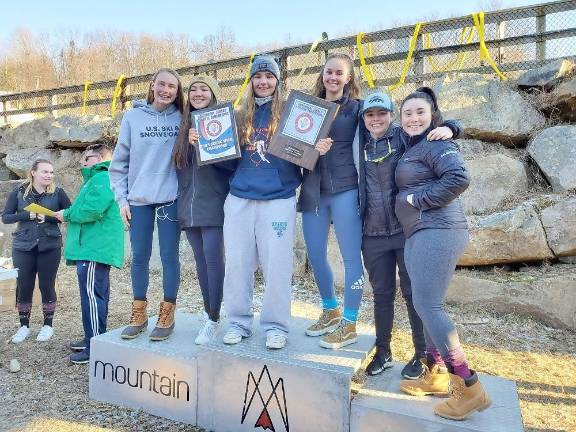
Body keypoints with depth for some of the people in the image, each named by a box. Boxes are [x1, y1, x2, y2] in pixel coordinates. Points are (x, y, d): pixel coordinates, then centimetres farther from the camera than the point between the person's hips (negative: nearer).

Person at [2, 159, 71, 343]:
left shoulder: (58, 193, -1)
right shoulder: (18, 193, 2)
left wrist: (48, 217, -16)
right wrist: (27, 215, -17)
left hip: (50, 247, -1)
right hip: (23, 247, 1)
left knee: (47, 285, 4)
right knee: (23, 286, 6)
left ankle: (48, 325, 20)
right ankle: (24, 325, 23)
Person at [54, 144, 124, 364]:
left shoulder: (102, 179, -11)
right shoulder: (96, 179, 24)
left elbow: (91, 210, -22)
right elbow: (85, 208, 27)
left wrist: (67, 214, -6)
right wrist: (70, 215, 9)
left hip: (94, 249, -11)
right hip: (95, 248, 11)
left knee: (91, 295, -10)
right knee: (95, 295, 16)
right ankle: (93, 339, 27)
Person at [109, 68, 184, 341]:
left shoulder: (181, 119, 5)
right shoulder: (133, 117, 5)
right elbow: (119, 162, 6)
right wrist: (122, 198, 1)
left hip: (170, 198, -1)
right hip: (138, 200, 1)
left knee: (169, 255, 3)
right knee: (139, 256, 7)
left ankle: (167, 315, 14)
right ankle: (138, 314, 20)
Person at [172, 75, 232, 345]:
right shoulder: (185, 126, 17)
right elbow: (179, 166, 17)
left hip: (213, 204, -5)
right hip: (188, 206, 6)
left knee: (213, 258, -8)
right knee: (201, 260, 9)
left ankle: (214, 319, 2)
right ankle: (209, 312, 20)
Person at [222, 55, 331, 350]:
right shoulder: (239, 116, 15)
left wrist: (318, 149, -15)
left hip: (278, 199, -3)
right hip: (239, 198, 4)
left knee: (276, 265, 1)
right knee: (237, 264, 7)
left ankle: (276, 325, 16)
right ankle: (239, 322, 22)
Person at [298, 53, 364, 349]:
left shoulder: (356, 108, 3)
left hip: (345, 190, -5)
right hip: (313, 190, 5)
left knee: (351, 257, 1)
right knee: (315, 256, 11)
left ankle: (349, 324, 14)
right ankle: (330, 311, 32)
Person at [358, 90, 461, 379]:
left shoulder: (405, 137, 0)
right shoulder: (362, 145, 10)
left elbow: (446, 124, 5)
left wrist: (448, 128, -18)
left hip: (407, 230, -3)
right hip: (373, 234, 3)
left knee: (413, 291, 6)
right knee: (382, 293, 13)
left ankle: (422, 354, 23)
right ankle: (383, 352, 28)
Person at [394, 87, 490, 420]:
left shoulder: (435, 143, -6)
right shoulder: (412, 147, 21)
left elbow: (459, 178, -21)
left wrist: (417, 199, -15)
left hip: (437, 232, -10)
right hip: (421, 234, 10)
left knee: (427, 306, -12)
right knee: (428, 305, 13)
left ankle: (470, 387, -3)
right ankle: (436, 375, 24)